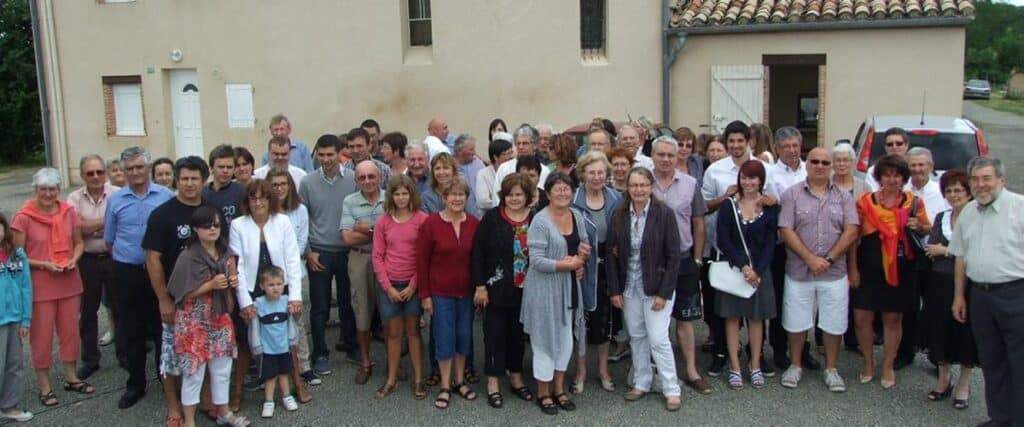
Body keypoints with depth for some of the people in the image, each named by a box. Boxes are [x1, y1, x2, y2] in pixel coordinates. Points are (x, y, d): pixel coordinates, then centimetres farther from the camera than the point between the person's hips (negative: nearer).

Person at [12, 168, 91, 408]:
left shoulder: (69, 212, 0)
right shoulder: (23, 218, -11)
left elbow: (79, 243, 11)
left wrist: (73, 260, -7)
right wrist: (44, 264, -18)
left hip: (69, 282, 4)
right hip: (40, 285, -4)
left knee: (70, 331, 14)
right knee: (42, 336, 5)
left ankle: (71, 378, 30)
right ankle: (44, 386, 18)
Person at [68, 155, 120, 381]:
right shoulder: (75, 198, 1)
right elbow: (77, 228, -11)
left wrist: (91, 227, -15)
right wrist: (106, 221, -14)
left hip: (113, 258, -2)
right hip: (87, 260, 2)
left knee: (119, 307, 8)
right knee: (88, 311, 11)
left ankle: (124, 353, 23)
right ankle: (90, 359, 23)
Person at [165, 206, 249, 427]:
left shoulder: (225, 252, 3)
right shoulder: (188, 257, -16)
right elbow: (183, 294, -16)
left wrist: (233, 282, -2)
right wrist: (211, 285, -24)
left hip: (220, 319, 6)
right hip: (194, 323, -6)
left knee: (222, 368, 15)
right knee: (194, 372, 3)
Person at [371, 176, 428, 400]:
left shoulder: (422, 219, -4)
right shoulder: (383, 222, 3)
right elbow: (377, 256, 3)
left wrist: (413, 285, -8)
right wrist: (388, 287, -4)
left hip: (412, 284, -2)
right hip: (388, 285, 2)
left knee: (413, 331, 5)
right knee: (394, 333, 8)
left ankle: (418, 380, 13)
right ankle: (391, 380, 17)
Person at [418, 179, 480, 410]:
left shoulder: (474, 224, -2)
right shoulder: (431, 223, -9)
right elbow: (421, 261, -7)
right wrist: (425, 295, -8)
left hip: (466, 291, 3)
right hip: (440, 293, -3)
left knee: (464, 336, 12)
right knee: (444, 338, 3)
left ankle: (460, 381, 29)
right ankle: (445, 387, 17)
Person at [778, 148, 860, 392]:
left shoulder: (843, 196, 6)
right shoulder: (792, 195, 1)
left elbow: (851, 231, -2)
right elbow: (786, 231, -7)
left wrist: (828, 259, -12)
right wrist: (810, 259, -14)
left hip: (834, 273, 1)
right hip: (799, 272, -1)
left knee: (834, 323, 7)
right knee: (797, 322, 7)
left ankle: (831, 369, 22)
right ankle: (795, 365, 24)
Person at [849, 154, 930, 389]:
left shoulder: (913, 202, 3)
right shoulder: (865, 201, 0)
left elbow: (929, 229, 14)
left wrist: (917, 226, -9)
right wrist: (853, 268, -2)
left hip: (899, 269, 0)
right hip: (868, 268, 0)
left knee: (893, 319, 9)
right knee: (861, 317, 0)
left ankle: (888, 366, 26)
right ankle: (868, 362, 23)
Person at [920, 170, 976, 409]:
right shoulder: (940, 218, 12)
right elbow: (930, 249, 4)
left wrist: (946, 251, -8)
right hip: (940, 284, 5)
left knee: (965, 334, 4)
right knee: (940, 332, 9)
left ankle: (963, 384, 20)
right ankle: (943, 379, 27)